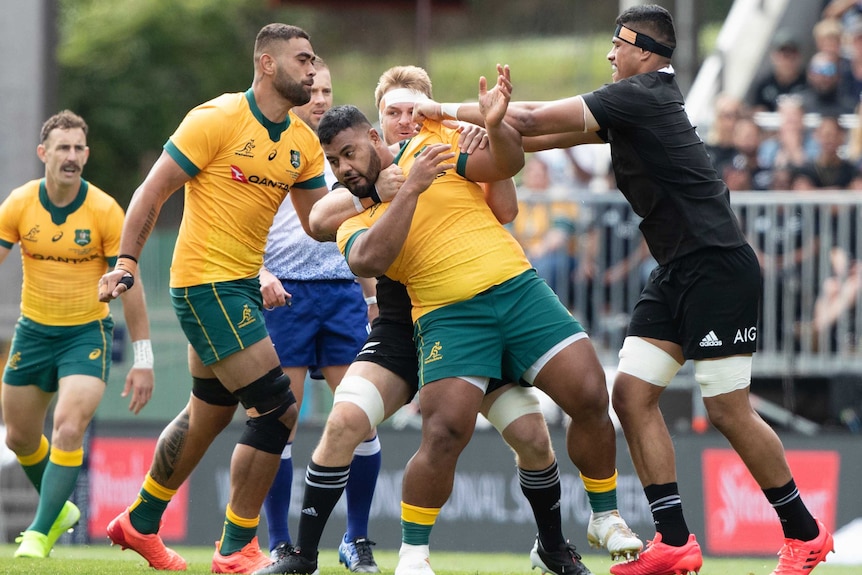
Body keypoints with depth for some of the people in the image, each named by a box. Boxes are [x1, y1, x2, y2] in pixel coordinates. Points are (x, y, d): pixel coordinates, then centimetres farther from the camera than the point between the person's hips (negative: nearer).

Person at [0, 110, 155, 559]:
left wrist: (142, 360, -9)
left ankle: (41, 531, -11)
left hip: (87, 333, -3)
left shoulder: (105, 211, -13)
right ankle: (59, 509, 39)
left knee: (68, 428, -22)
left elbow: (130, 285, -7)